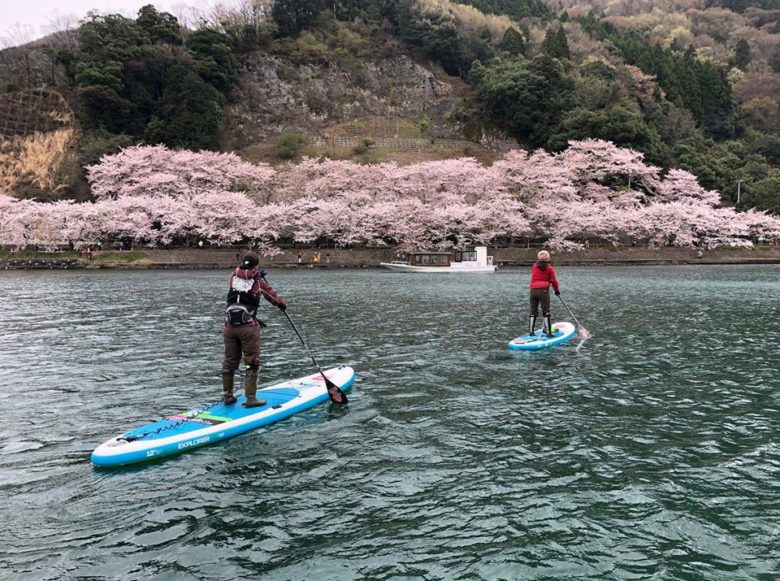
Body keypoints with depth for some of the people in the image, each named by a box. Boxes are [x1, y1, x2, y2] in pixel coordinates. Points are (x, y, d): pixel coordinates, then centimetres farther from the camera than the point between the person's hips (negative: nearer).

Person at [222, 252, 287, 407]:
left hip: (229, 326, 5)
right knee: (252, 362, 2)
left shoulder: (233, 276, 5)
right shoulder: (258, 281, -3)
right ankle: (251, 398, 2)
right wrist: (282, 303, 30)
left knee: (230, 361, 14)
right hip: (248, 327, -4)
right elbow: (272, 294, 11)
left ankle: (227, 395, 22)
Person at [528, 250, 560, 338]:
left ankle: (531, 331, 13)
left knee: (533, 312, 12)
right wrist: (557, 290, 15)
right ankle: (548, 332, -2)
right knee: (546, 312, 0)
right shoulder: (549, 268, -1)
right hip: (543, 290, -4)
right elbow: (553, 281, 2)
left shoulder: (534, 267, 8)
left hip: (533, 290, 4)